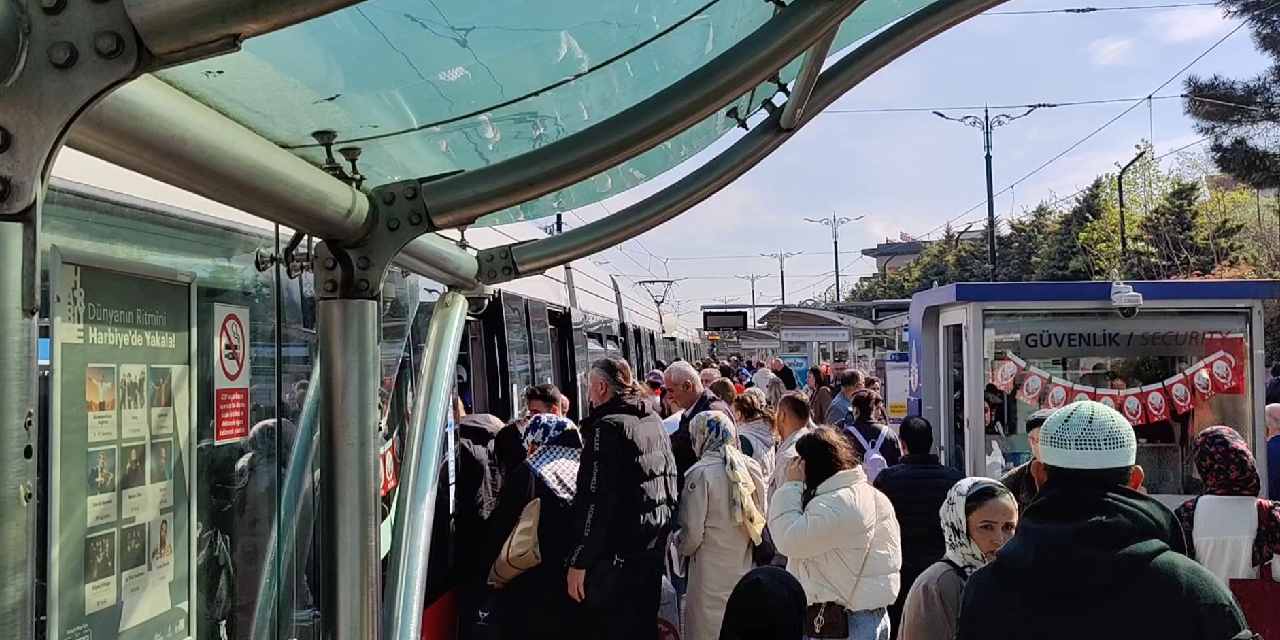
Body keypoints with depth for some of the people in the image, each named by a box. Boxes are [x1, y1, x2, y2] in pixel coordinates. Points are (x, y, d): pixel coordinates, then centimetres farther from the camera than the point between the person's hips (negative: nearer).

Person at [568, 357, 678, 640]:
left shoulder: (607, 428, -16)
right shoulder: (654, 422, 10)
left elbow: (595, 500, -20)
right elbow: (670, 482, 18)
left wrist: (579, 562, -17)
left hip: (618, 553, -8)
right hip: (655, 548, 9)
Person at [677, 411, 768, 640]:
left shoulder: (702, 473, -15)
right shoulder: (752, 469, 1)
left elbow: (692, 534, -13)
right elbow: (761, 521, 5)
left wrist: (679, 545, 6)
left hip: (712, 575, -5)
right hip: (746, 571, 5)